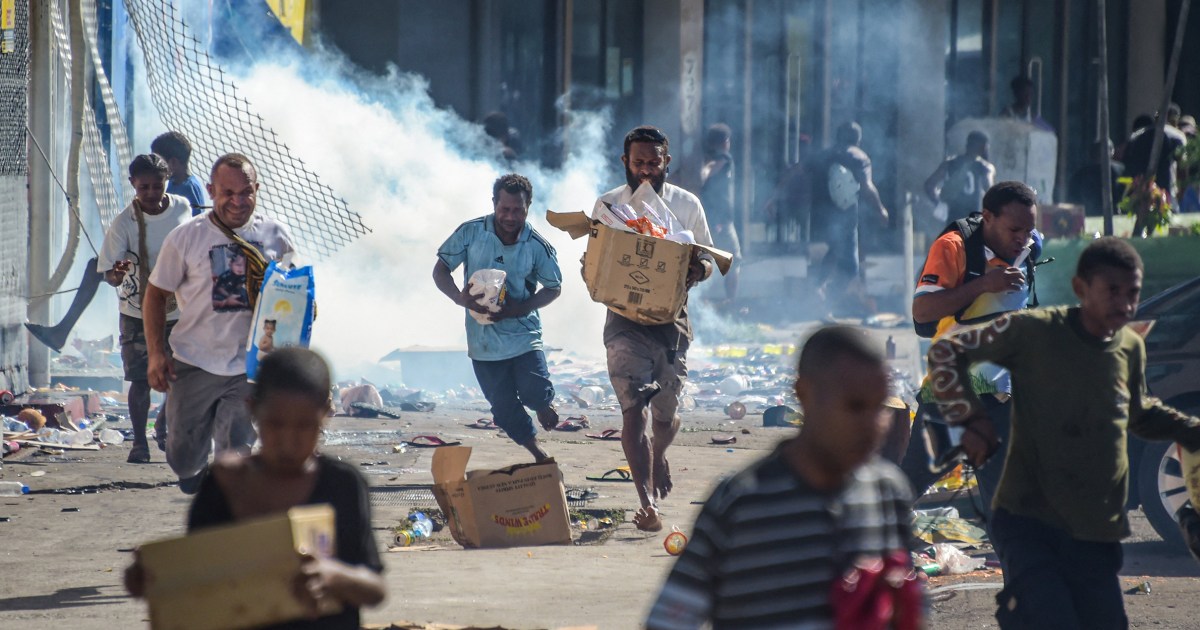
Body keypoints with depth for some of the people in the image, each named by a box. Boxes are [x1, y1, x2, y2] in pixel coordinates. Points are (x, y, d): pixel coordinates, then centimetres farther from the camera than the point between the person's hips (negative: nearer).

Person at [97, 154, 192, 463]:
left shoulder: (182, 208, -6)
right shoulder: (124, 223, -17)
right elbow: (109, 274, -18)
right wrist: (117, 273, -41)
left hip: (178, 310, 3)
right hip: (137, 312, -3)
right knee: (141, 379, -2)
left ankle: (163, 427, 31)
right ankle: (139, 442, 12)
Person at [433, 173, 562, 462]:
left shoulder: (537, 246, -8)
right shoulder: (471, 233, -7)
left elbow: (554, 287, 3)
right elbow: (440, 270, -1)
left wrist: (519, 309, -15)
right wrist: (460, 298, -22)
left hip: (523, 333, -1)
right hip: (483, 339, 1)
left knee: (534, 394, -18)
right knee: (505, 410, 5)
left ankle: (544, 404, 21)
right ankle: (539, 455, 28)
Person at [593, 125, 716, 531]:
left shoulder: (687, 205, 4)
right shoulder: (608, 205, 3)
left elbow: (709, 259, 10)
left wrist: (698, 269, -14)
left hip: (672, 318, 1)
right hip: (625, 319, -1)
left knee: (665, 413, 10)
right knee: (633, 410, -15)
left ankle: (659, 457, 46)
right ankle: (647, 503, -18)